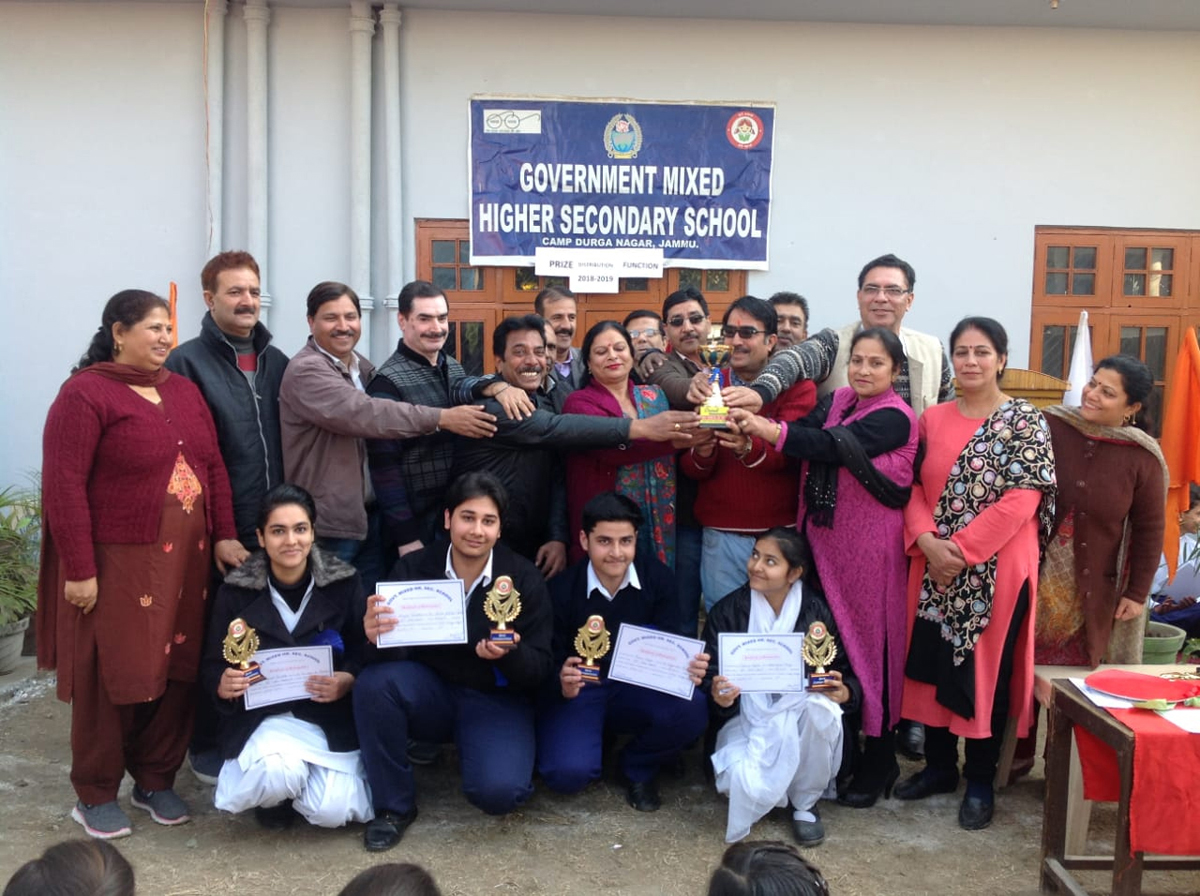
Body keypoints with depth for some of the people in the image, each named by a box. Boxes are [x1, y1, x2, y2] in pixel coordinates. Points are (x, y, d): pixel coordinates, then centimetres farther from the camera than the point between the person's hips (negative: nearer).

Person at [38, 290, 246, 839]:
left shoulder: (184, 391, 13)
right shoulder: (85, 394, -8)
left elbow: (214, 468, 14)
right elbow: (63, 486, -14)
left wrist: (224, 536, 5)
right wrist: (79, 569, -17)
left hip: (186, 562, 6)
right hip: (116, 566, -6)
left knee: (177, 673, 10)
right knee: (111, 679, 5)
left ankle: (156, 781, 27)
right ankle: (95, 795, 22)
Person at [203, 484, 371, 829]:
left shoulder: (344, 583, -4)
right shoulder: (236, 591, -3)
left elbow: (366, 655, -1)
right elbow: (213, 668, 3)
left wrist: (347, 681, -22)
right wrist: (223, 686, -20)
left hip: (330, 719, 1)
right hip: (262, 718, 0)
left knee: (331, 811, -20)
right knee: (277, 774, -33)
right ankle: (272, 794, 8)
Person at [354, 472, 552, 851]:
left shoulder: (524, 578, -9)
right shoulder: (413, 569, -6)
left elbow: (540, 669, -9)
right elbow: (396, 652, -11)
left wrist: (509, 655, -31)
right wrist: (378, 640, -35)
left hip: (496, 700, -2)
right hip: (431, 691, 2)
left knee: (497, 791, -27)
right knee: (374, 682, -29)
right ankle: (394, 805, -8)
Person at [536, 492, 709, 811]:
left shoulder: (657, 578, -10)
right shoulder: (561, 589, -16)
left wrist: (688, 668, -31)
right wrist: (563, 686, -33)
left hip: (636, 687, 2)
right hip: (578, 691, -2)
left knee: (692, 710, -29)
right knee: (568, 773, -29)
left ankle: (638, 766, 4)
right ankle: (593, 743, 11)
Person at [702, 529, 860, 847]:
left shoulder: (817, 611, -5)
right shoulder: (727, 611, -4)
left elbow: (850, 679, -1)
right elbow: (710, 682, -5)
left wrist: (842, 692, -25)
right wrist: (719, 697, -29)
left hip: (800, 719, 1)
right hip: (747, 719, -1)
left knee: (821, 707, -34)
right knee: (748, 786, -30)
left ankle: (805, 804, -6)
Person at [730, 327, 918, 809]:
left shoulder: (894, 417, -11)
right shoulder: (836, 401, 10)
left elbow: (835, 447, -26)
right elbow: (806, 435, -6)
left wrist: (773, 431, -37)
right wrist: (754, 427, -26)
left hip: (870, 544, -6)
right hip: (825, 537, 6)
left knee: (868, 639, 2)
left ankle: (879, 755, 17)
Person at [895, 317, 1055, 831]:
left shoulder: (1024, 422, -7)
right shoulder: (933, 420, 8)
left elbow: (1022, 501, -14)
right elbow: (914, 486, 6)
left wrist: (963, 550, -16)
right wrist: (927, 539, -12)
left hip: (995, 571, -4)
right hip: (933, 569, 4)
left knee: (986, 672, 5)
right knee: (932, 665, 11)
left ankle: (979, 782, 20)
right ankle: (939, 766, 29)